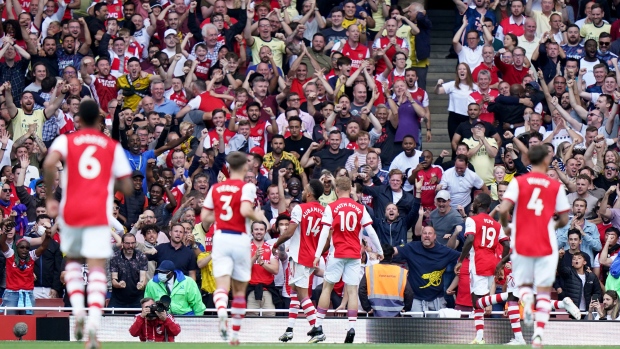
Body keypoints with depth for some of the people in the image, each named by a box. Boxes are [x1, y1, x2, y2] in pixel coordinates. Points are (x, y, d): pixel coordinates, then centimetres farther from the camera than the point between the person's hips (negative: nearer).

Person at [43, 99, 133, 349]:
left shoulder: (66, 141, 7)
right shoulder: (113, 147, 10)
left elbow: (49, 164, -15)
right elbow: (127, 188, 7)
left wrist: (49, 197, -5)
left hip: (71, 212, 1)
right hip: (99, 214, -1)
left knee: (72, 260, 24)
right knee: (97, 269, -4)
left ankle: (77, 309, 1)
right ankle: (94, 323, -25)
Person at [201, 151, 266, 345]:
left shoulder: (216, 188, 9)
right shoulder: (247, 187, -4)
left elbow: (204, 217, 10)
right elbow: (245, 210, -20)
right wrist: (258, 216, 0)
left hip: (220, 237, 2)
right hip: (240, 240, -2)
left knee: (222, 286, -9)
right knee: (239, 290, 12)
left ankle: (222, 312, -42)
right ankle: (235, 334, 17)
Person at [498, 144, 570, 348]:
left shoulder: (518, 182, -2)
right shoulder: (556, 186, 1)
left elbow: (503, 210, -13)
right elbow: (564, 220, 3)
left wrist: (505, 227, 7)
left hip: (522, 244, 0)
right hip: (546, 245, 0)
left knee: (524, 284, 19)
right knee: (544, 291, 4)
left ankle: (526, 300, -16)